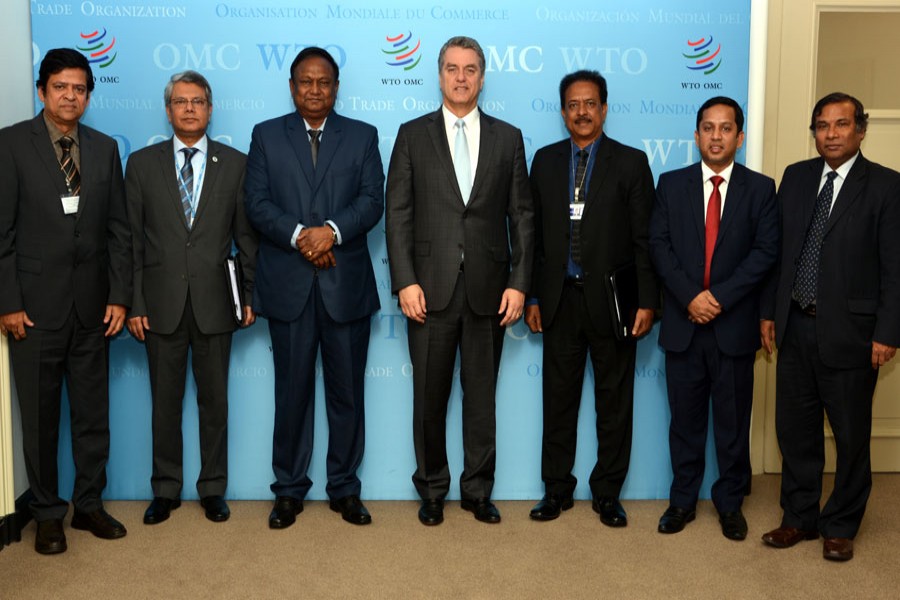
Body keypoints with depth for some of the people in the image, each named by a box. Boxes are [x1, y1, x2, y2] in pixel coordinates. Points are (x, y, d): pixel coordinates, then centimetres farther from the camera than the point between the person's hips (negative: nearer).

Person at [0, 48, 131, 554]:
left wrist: (119, 296, 1)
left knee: (94, 413, 10)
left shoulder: (105, 148, 8)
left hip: (92, 305, 3)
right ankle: (48, 513, 22)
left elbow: (119, 228, 7)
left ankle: (89, 504, 25)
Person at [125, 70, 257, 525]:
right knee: (165, 401, 10)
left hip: (214, 303, 0)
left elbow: (247, 236, 4)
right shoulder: (142, 163, 5)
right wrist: (134, 303, -3)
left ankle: (213, 488, 23)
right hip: (162, 303, 1)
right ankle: (165, 490, 24)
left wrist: (251, 295, 0)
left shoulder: (235, 164, 4)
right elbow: (132, 239, 2)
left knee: (214, 399, 9)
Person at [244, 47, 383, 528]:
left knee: (347, 392, 6)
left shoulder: (362, 136, 9)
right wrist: (298, 235, -16)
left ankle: (345, 489, 20)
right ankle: (289, 490, 20)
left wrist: (332, 230, -18)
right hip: (288, 284, 0)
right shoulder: (266, 135, 9)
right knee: (292, 391, 6)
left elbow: (373, 200, -2)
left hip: (346, 282, 0)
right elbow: (257, 203, -1)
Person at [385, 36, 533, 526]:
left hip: (488, 290, 1)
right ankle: (432, 490, 25)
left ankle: (478, 490, 24)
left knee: (481, 396, 10)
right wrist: (405, 282, -9)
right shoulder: (413, 135, 5)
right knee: (430, 396, 8)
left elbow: (521, 216, 5)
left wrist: (519, 282, -3)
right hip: (430, 288, -1)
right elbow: (397, 214, 0)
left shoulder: (507, 138, 8)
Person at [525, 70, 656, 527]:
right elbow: (534, 233, 8)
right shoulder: (545, 160, 8)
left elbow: (644, 239, -2)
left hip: (611, 300, -2)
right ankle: (557, 489, 23)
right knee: (558, 398, 10)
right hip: (560, 300, 2)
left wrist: (646, 300, -8)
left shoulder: (630, 163, 1)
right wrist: (532, 296, 4)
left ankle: (607, 493, 21)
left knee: (614, 401, 7)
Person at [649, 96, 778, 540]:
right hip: (683, 322, 1)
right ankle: (682, 500, 22)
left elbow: (765, 251, -5)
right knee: (685, 419, 10)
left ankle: (730, 503, 23)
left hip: (734, 324, -1)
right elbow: (659, 246, -1)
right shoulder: (671, 184, 6)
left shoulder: (760, 188, 4)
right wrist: (690, 297, -13)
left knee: (733, 420, 8)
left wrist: (720, 296, -14)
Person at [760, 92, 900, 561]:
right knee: (794, 428, 12)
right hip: (795, 327, 4)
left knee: (850, 434, 9)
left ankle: (840, 527, 26)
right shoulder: (796, 176, 7)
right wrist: (769, 312, 7)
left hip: (849, 331, -4)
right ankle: (800, 518, 29)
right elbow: (776, 249, 9)